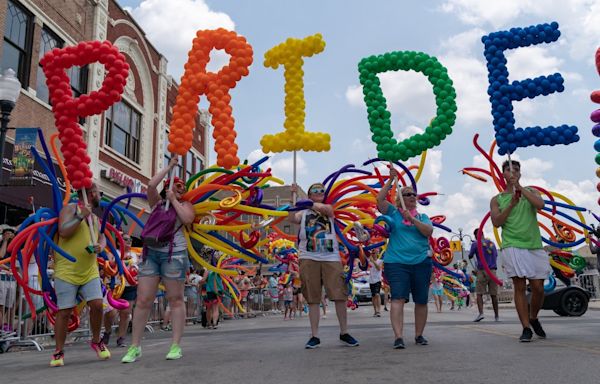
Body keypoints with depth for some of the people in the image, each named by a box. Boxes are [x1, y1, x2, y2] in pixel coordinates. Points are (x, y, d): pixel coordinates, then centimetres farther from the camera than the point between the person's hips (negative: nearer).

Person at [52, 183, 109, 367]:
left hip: (90, 271, 5)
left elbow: (102, 237, 19)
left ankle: (96, 341, 15)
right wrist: (80, 216, -22)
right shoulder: (70, 209, -5)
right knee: (64, 312, -2)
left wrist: (100, 246, -3)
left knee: (97, 304, -7)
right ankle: (58, 352, 11)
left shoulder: (95, 217, 16)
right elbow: (63, 232, -17)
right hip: (66, 271, -5)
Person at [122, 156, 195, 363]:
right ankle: (135, 346, 5)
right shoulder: (157, 201, 17)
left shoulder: (185, 204, 11)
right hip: (150, 252, 3)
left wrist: (174, 200, -1)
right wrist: (169, 166, 5)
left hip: (173, 253, -2)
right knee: (143, 300, -1)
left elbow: (188, 219, -10)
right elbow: (151, 184, -1)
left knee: (175, 299, -1)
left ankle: (176, 346, 3)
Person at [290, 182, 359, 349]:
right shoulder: (303, 212, 12)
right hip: (309, 259, 0)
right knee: (312, 299, 2)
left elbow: (322, 208, -11)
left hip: (331, 258, 0)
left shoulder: (329, 208, 13)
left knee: (340, 296, -3)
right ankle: (314, 336, 9)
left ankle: (344, 333, 11)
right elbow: (292, 218, -9)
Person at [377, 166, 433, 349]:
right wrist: (391, 180, -7)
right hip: (396, 263, -3)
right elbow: (380, 199, -6)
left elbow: (428, 231, -4)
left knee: (421, 301, 7)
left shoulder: (422, 216, 14)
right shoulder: (393, 213, 7)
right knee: (398, 299, -15)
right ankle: (398, 337, -20)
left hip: (421, 263, 3)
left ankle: (419, 334, 20)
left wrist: (413, 219, -15)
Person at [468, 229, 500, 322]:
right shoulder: (491, 243, 12)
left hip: (482, 271, -4)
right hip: (492, 270, 4)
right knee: (493, 294, 8)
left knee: (479, 293, -2)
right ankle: (496, 316, 14)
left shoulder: (475, 244, -3)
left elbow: (470, 256, 5)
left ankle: (481, 313, -18)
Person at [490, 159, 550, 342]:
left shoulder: (530, 191, 14)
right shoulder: (497, 199, 10)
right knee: (519, 287, -7)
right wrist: (512, 204, -12)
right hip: (513, 247, -2)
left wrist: (520, 187, -11)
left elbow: (540, 204, -8)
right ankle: (526, 328, -1)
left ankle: (533, 318, 28)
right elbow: (496, 222, -3)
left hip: (535, 246, 2)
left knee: (538, 288, 3)